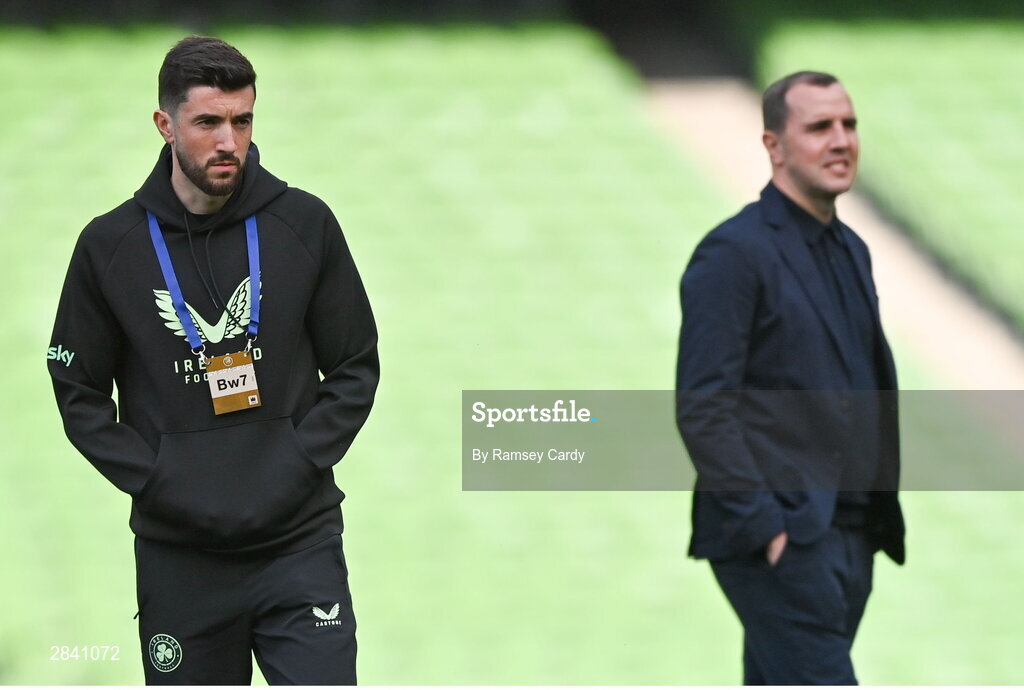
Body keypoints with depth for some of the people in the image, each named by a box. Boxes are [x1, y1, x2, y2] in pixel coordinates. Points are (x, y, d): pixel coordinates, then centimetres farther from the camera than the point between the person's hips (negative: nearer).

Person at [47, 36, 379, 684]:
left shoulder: (306, 225, 1)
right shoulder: (111, 246, 1)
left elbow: (356, 369, 7)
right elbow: (80, 390, 6)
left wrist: (300, 464, -6)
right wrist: (153, 479, -6)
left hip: (300, 541, 0)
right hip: (178, 553, 1)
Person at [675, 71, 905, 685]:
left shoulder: (851, 251, 17)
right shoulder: (735, 253, -10)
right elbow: (702, 407, -15)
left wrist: (880, 519, 14)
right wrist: (763, 525, -18)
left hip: (849, 540, 8)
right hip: (778, 541, -8)